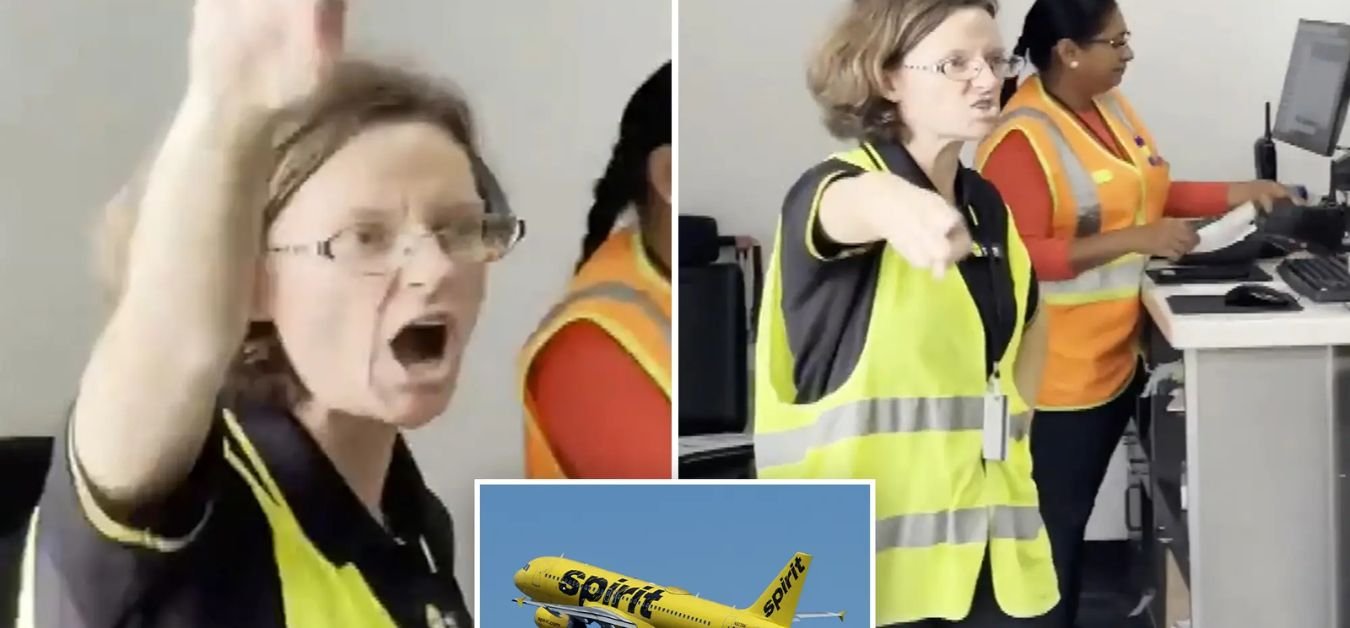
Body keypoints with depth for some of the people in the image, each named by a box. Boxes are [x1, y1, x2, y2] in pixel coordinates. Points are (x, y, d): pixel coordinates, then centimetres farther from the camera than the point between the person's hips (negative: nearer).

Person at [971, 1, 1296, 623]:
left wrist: (1237, 193, 8)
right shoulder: (1021, 138, -21)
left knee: (1075, 514, 19)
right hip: (1056, 375, -9)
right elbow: (1018, 258, -25)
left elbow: (1145, 193, 18)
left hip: (1116, 356, 9)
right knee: (1052, 525, 2)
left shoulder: (1111, 105, 7)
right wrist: (1135, 241, -28)